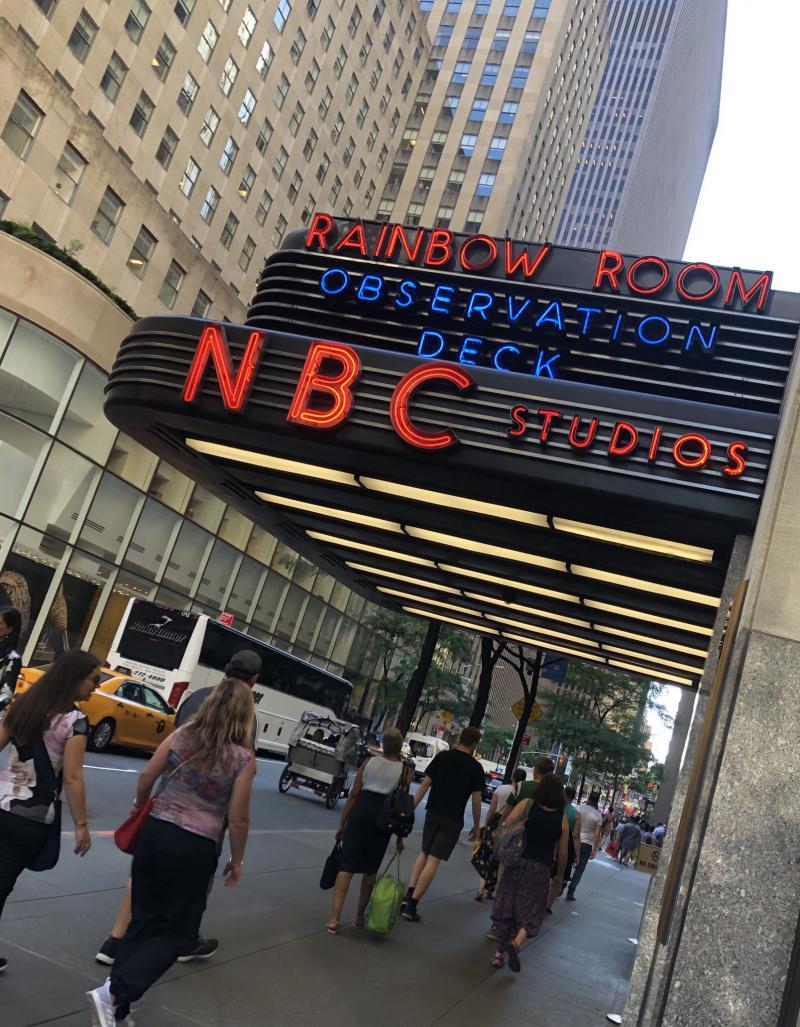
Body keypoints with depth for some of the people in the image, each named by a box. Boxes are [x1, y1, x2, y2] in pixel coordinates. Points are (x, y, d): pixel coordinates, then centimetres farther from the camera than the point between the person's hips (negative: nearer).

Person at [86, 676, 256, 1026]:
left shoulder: (182, 735, -2)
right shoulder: (243, 758, -13)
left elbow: (146, 777, 5)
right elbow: (238, 819, -9)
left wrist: (140, 805, 26)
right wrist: (236, 861, 7)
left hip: (155, 831, 5)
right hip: (195, 848, -4)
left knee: (143, 920, 19)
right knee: (178, 932, 12)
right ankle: (113, 993, -4)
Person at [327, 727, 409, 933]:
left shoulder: (369, 762, 6)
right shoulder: (405, 771, 2)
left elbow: (353, 795, 3)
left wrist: (342, 824, 7)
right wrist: (400, 836, 8)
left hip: (360, 811, 1)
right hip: (383, 818, -1)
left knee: (346, 866, 2)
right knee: (371, 869, 16)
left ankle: (335, 917, -6)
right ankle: (360, 916, 24)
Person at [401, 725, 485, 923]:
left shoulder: (442, 757, 2)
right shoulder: (475, 767, -5)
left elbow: (424, 785, -1)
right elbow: (476, 801, -5)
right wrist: (476, 826, 7)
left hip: (433, 814, 3)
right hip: (452, 821, -3)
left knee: (424, 853, 21)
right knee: (433, 861, 0)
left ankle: (408, 895, 8)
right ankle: (411, 906, -1)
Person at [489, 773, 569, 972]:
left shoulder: (526, 806, -4)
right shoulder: (562, 819, -2)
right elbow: (562, 853, 2)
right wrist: (559, 875, 17)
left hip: (517, 864, 1)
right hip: (540, 869, -1)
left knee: (506, 909, 13)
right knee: (531, 913, 10)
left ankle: (499, 953, 17)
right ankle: (516, 943, -16)